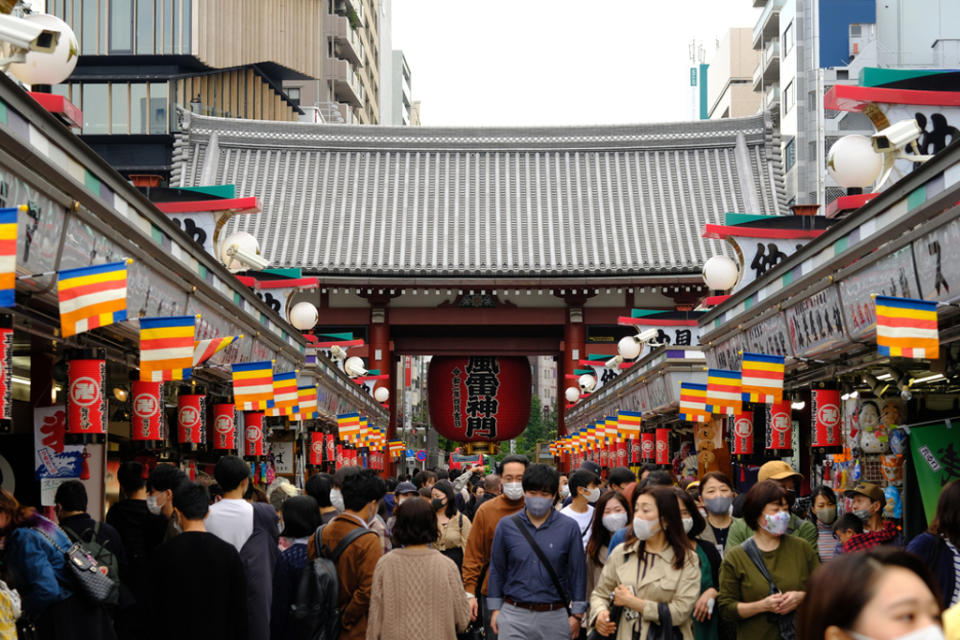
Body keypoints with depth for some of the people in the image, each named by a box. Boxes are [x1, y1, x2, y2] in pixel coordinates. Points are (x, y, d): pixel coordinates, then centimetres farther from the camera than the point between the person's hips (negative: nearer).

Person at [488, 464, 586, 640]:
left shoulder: (569, 528, 1)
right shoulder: (507, 526, 3)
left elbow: (578, 571, 5)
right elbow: (497, 570, 9)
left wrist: (576, 614, 3)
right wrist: (495, 609, 7)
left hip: (555, 618, 0)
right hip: (514, 615, 0)